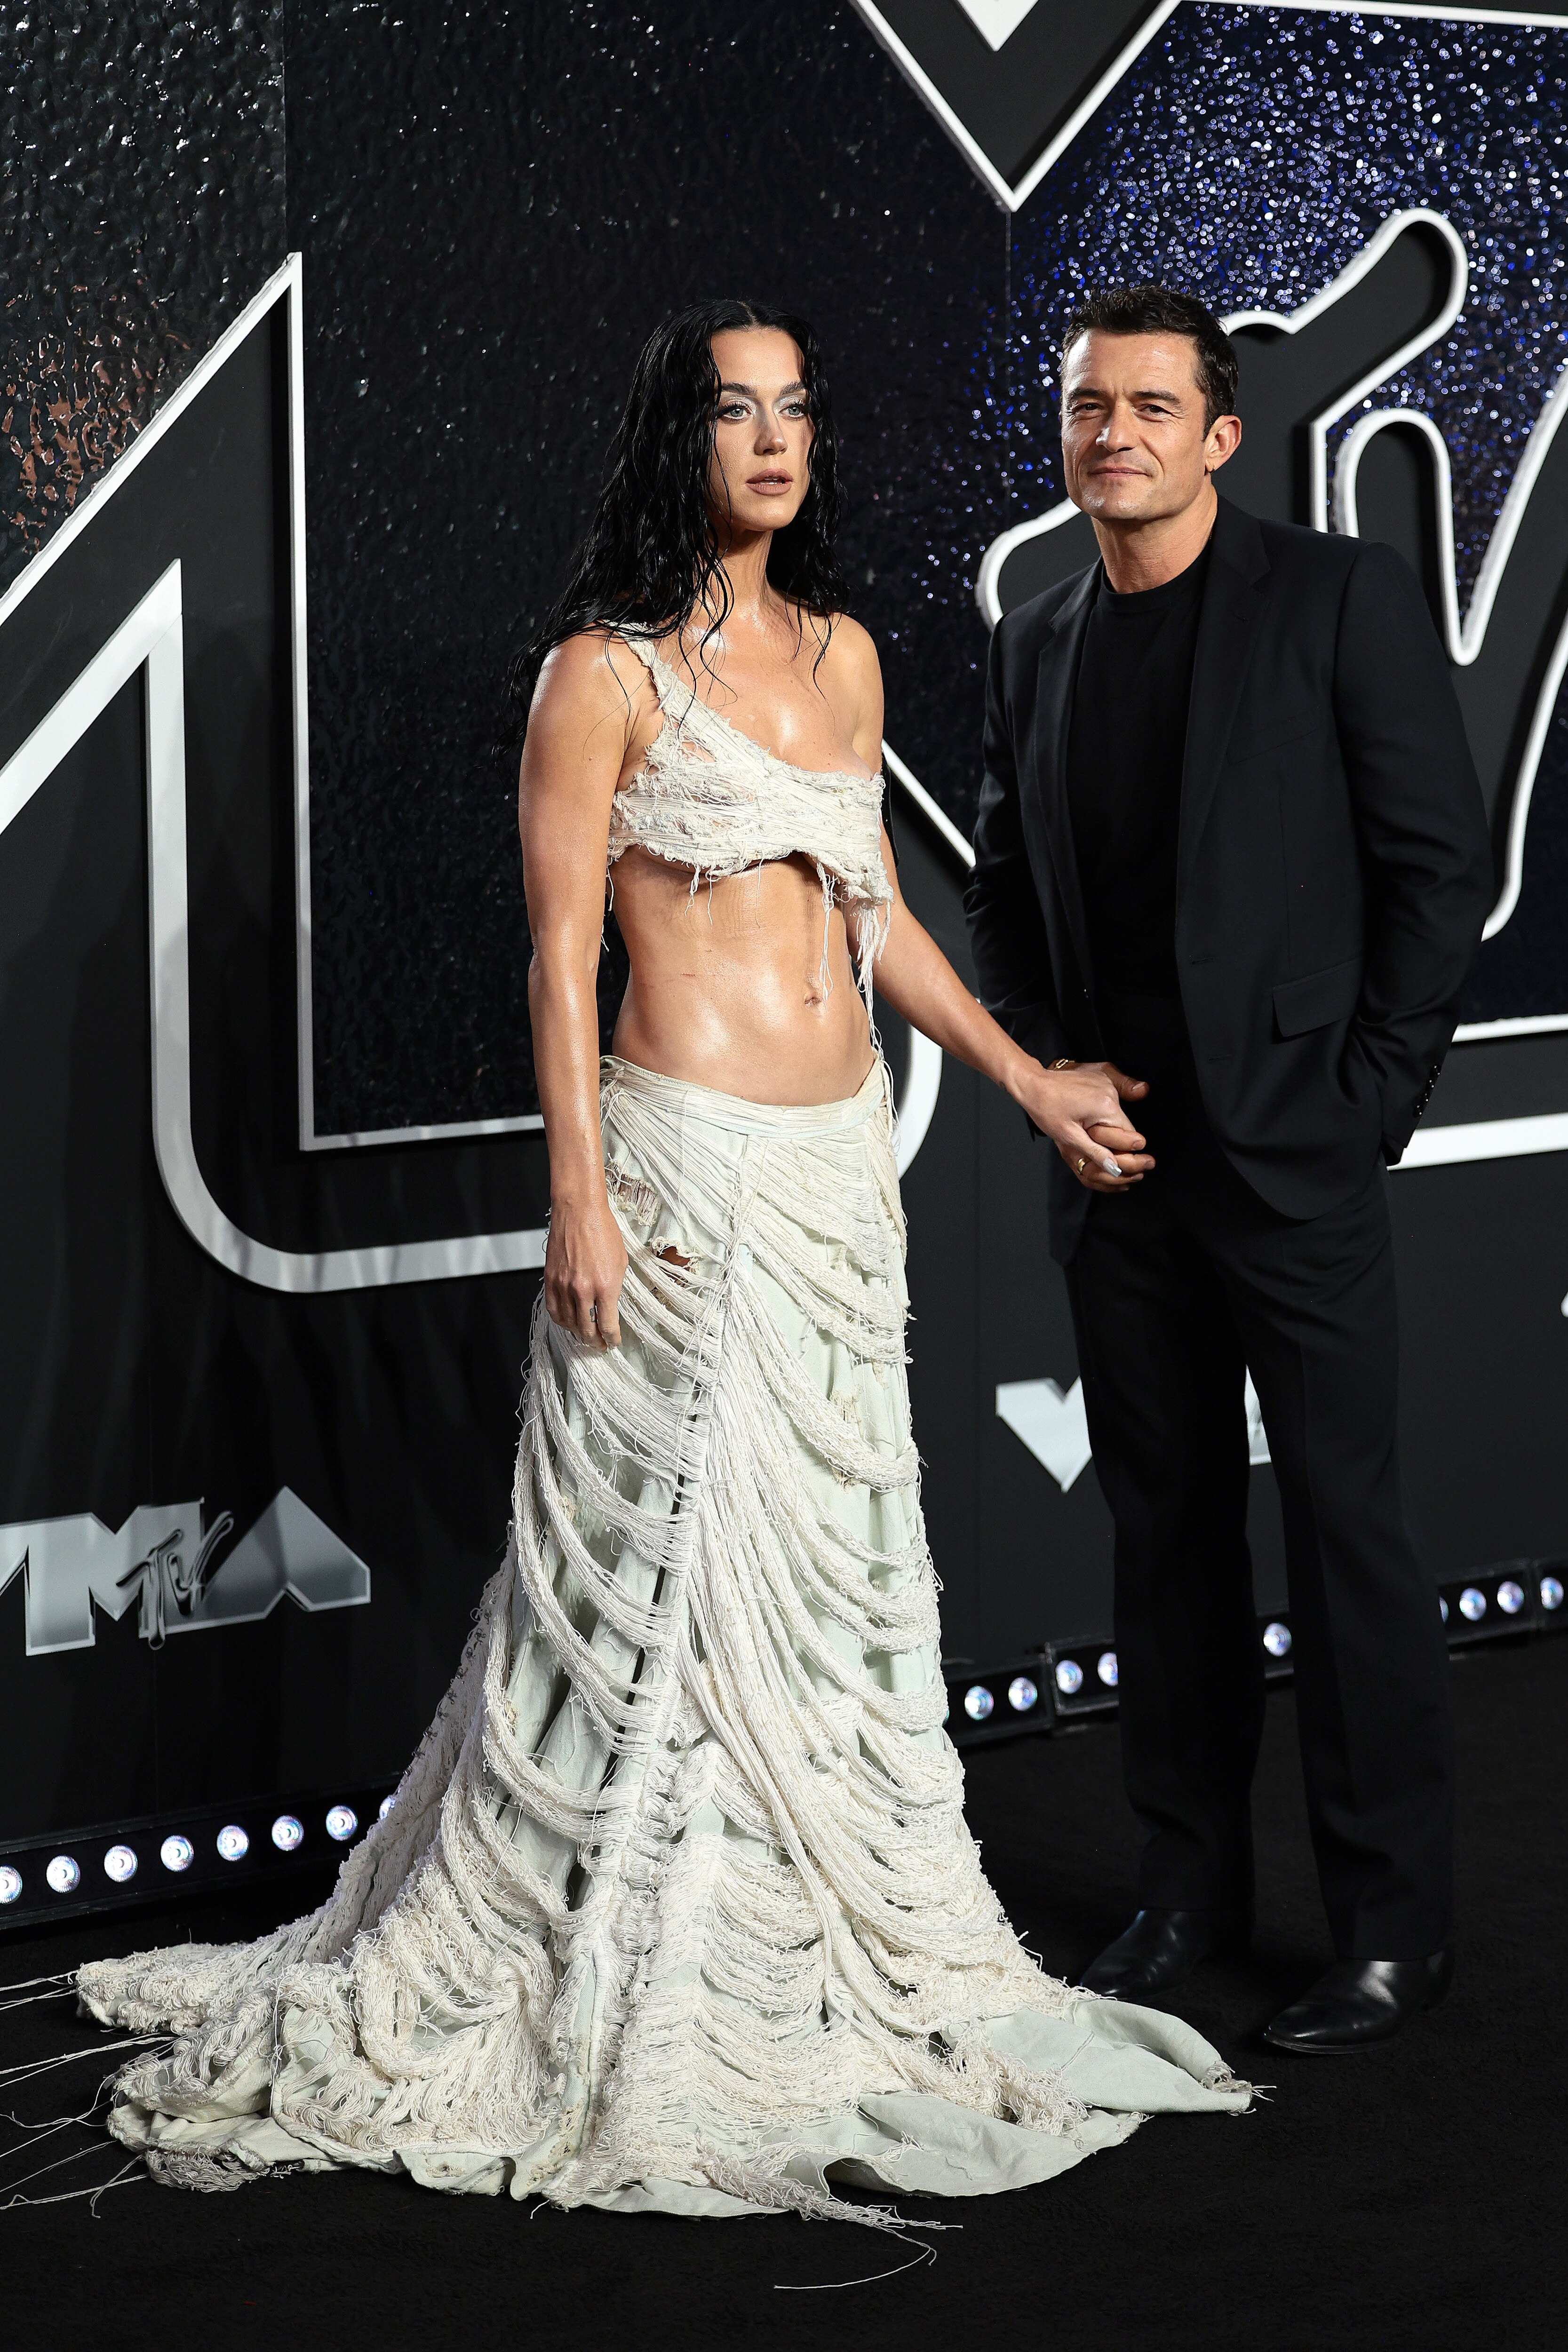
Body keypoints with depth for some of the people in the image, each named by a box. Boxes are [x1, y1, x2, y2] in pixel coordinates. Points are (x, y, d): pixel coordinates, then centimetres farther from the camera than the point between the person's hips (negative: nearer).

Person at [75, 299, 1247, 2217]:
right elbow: (559, 946, -9)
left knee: (833, 1564, 11)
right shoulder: (604, 672, -7)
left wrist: (1024, 1077, 18)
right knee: (671, 1569, -2)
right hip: (687, 1162, -7)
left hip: (844, 1162, 7)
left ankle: (827, 1957, 23)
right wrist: (581, 1196, -14)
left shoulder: (844, 656, 13)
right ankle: (624, 1987, 10)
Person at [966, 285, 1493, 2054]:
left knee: (1347, 1527, -3)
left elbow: (1442, 866, -6)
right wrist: (1050, 1073, 4)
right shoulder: (1035, 646, 12)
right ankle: (1190, 1882, 22)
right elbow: (1001, 891, 19)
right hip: (1116, 1156, 5)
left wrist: (1364, 1097, -10)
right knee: (1164, 1528, 11)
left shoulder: (1340, 599, -4)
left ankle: (1392, 1924, 6)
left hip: (1290, 1147, -5)